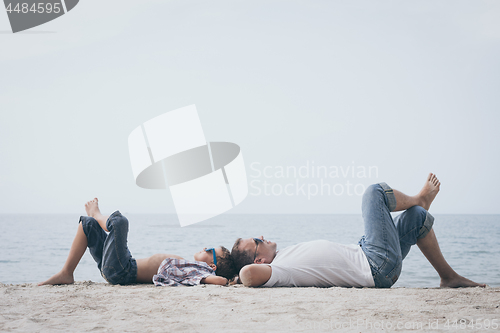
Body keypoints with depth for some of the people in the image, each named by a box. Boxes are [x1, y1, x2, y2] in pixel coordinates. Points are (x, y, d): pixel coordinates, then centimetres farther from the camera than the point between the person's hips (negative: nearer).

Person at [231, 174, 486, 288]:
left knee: (418, 216, 20)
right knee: (375, 192, -8)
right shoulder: (275, 272, -26)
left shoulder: (282, 256, 2)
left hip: (362, 255, 10)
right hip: (378, 267, -10)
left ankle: (449, 276, 33)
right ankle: (419, 199, 26)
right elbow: (247, 273, -44)